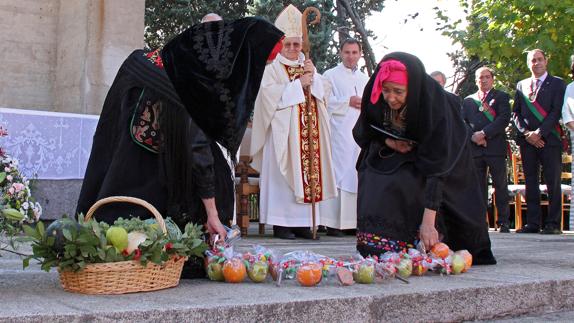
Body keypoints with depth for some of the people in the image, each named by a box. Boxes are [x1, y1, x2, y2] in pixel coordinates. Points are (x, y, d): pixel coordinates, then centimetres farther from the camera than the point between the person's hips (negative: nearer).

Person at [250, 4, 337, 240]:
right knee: (283, 175, -7)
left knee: (308, 173, 3)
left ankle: (303, 222, 8)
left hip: (308, 135, 6)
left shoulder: (308, 66, 19)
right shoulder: (272, 69, 1)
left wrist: (313, 76, -5)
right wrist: (298, 84, -11)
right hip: (283, 134, -5)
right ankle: (281, 223, -3)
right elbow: (271, 95, -13)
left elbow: (325, 91, 13)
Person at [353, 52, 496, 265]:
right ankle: (379, 252, -15)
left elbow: (435, 167, -42)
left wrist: (428, 221, -46)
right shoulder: (374, 95, -27)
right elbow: (363, 133, -6)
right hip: (391, 152, 4)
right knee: (377, 183, -21)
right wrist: (387, 141, -28)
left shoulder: (434, 104, -39)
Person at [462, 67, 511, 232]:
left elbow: (504, 118, -5)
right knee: (478, 187, 2)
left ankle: (504, 222, 1)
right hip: (475, 148, 3)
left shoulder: (501, 97, 10)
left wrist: (484, 133, -13)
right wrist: (473, 136, -8)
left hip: (496, 147, -3)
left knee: (500, 186, -3)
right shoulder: (468, 100, 19)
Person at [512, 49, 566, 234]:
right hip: (527, 141, 4)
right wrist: (526, 133, -4)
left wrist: (539, 133, -13)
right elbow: (515, 113, 11)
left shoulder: (557, 84, 5)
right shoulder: (521, 85, 17)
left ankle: (553, 224, -2)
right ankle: (532, 223, 6)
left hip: (549, 140, -4)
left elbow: (556, 112, -5)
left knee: (553, 182, -5)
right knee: (530, 183, 4)